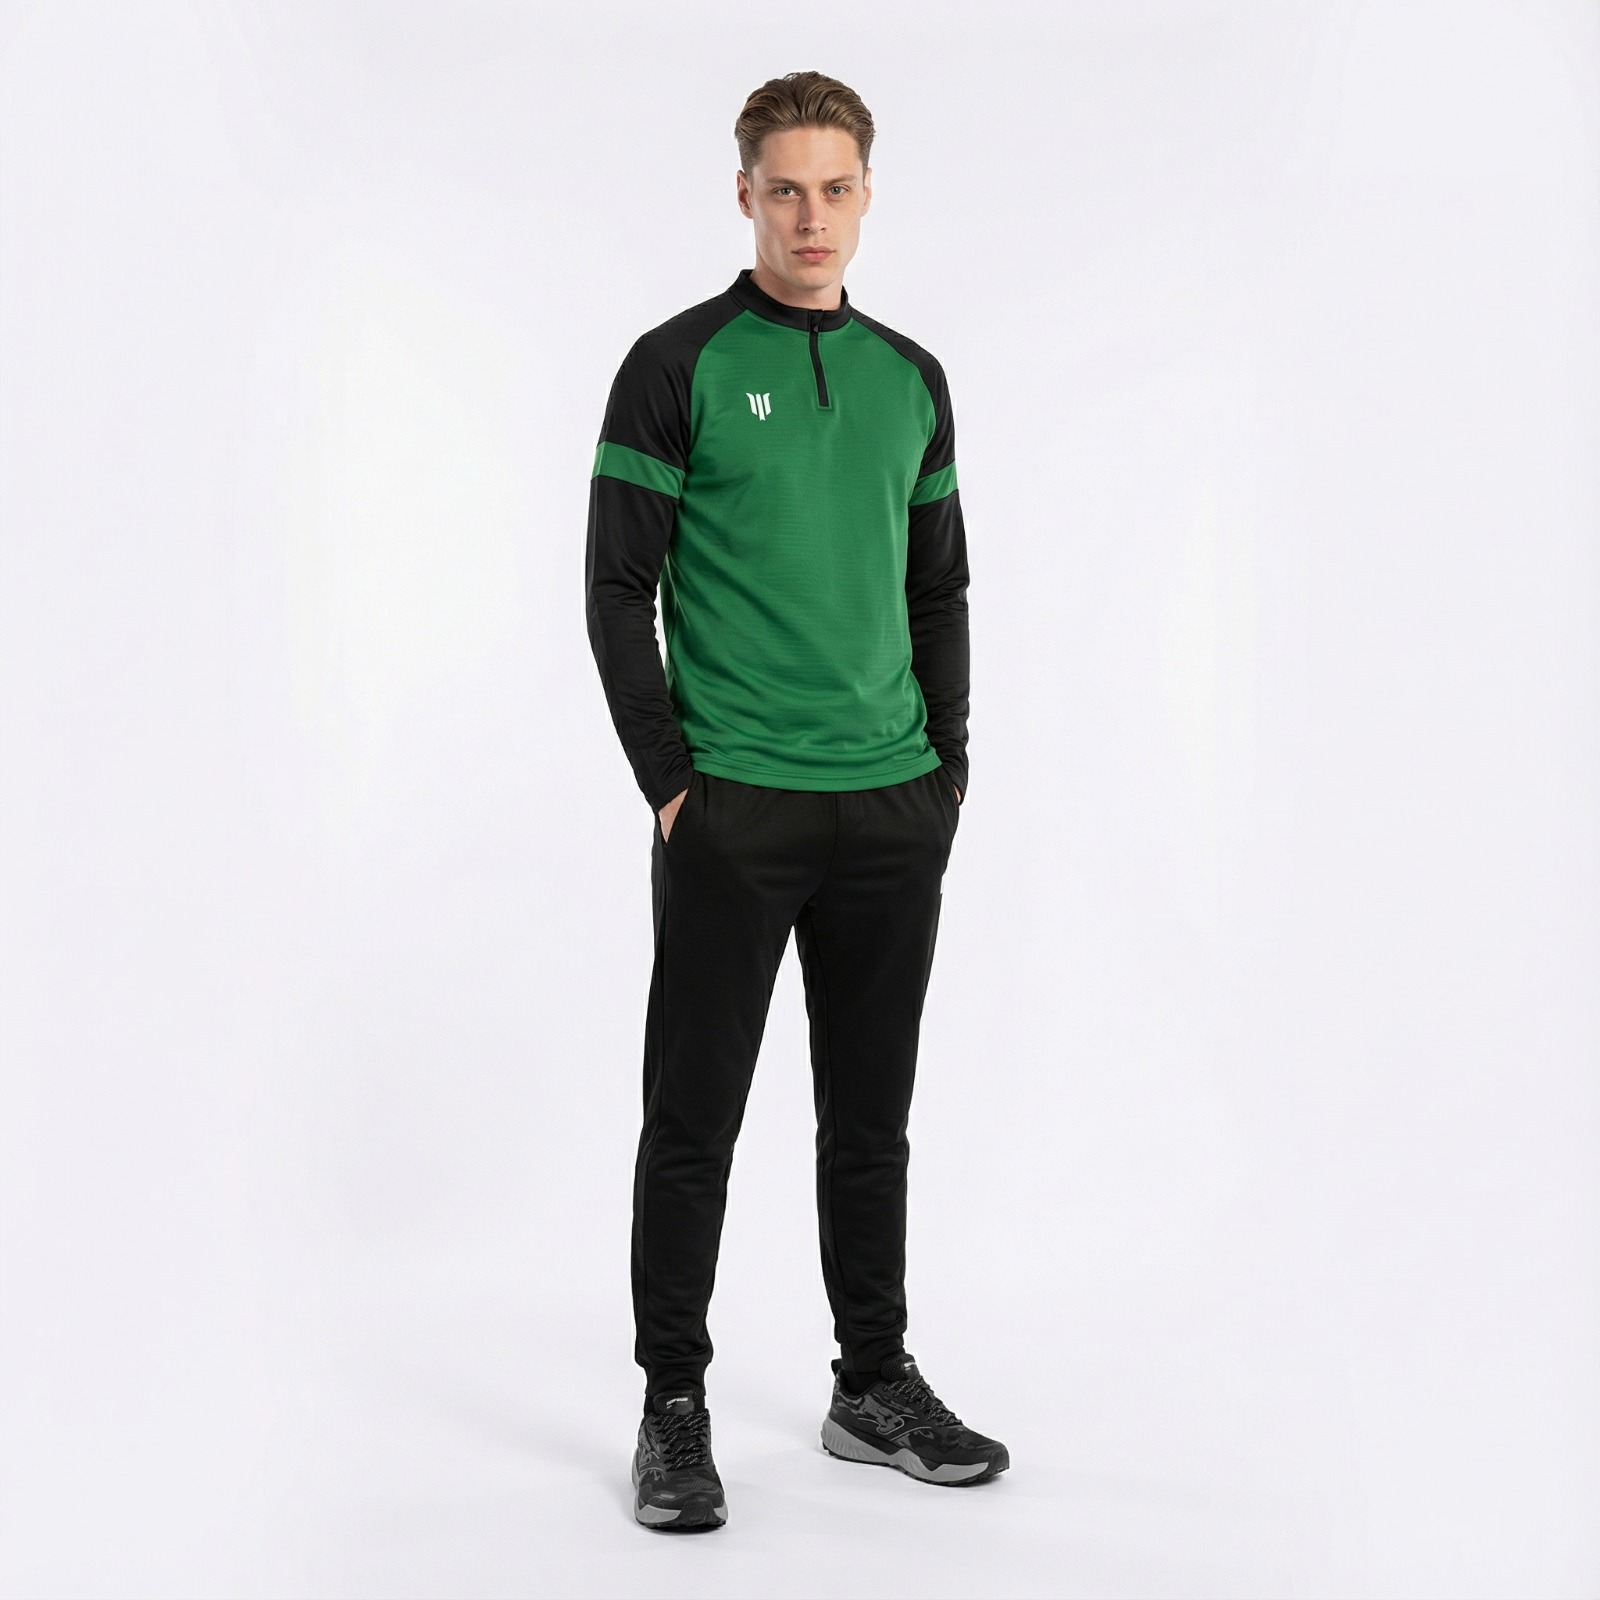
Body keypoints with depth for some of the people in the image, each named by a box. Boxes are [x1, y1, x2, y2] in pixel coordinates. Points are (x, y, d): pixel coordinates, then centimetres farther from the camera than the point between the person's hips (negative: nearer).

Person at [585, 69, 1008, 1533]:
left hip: (894, 814, 5)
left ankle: (875, 1385, 25)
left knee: (872, 1119, 13)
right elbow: (619, 588, -7)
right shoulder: (678, 366, -4)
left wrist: (946, 764, 8)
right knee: (694, 1120, 3)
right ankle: (674, 1406, 15)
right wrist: (667, 780, -11)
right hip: (733, 811, -5)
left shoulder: (913, 380, 12)